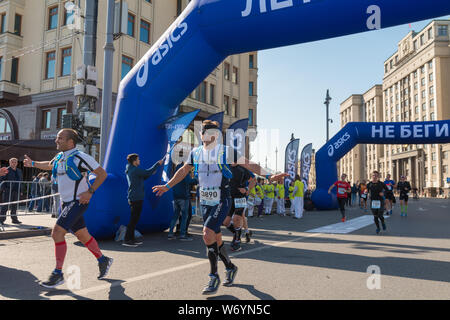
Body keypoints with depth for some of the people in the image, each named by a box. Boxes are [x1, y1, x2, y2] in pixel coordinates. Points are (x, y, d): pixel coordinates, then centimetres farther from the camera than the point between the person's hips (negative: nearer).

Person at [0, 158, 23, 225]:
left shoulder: (19, 171, 16)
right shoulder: (6, 170, -3)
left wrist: (20, 190, 12)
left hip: (16, 191, 6)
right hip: (8, 191, -6)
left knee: (14, 206, 10)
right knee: (6, 205, -5)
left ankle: (14, 219, 16)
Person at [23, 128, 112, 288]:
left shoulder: (79, 157, -15)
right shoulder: (59, 157, 10)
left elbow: (102, 173, -14)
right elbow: (50, 165, 35)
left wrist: (90, 192, -19)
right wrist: (33, 164, 42)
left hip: (78, 202, -8)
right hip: (67, 203, 8)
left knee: (57, 232, -14)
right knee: (82, 235, 13)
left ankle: (58, 274, -4)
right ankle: (103, 260, 30)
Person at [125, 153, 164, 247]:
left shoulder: (130, 170, 17)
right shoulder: (135, 170, -14)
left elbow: (142, 178, 24)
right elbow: (148, 172, -15)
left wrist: (151, 173, 12)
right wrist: (158, 163, -6)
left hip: (135, 198, 10)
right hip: (136, 198, -10)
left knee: (134, 219, 14)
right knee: (133, 219, -8)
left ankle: (131, 238, 19)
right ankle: (127, 240, -6)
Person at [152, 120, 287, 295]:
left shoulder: (226, 152, -8)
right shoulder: (196, 153, 6)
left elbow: (250, 165, -5)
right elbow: (183, 170, 20)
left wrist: (268, 176, -15)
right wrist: (167, 186, 22)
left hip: (221, 202, -5)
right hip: (205, 203, 5)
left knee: (208, 234, -19)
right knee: (216, 238, 12)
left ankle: (214, 277, -4)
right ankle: (230, 267, 36)